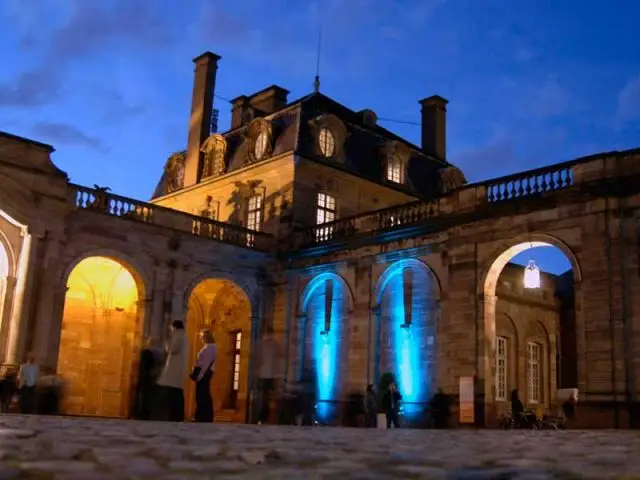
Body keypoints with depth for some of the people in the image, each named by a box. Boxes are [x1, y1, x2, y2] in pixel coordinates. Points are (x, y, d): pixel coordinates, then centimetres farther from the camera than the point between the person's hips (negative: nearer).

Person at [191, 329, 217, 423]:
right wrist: (195, 373, 14)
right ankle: (201, 417, 16)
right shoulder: (206, 346, 19)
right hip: (202, 372, 10)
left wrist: (201, 374, -22)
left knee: (203, 395, -9)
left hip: (204, 372, -10)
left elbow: (208, 362, -18)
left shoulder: (211, 347, -11)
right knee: (200, 394, 11)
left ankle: (206, 417, -5)